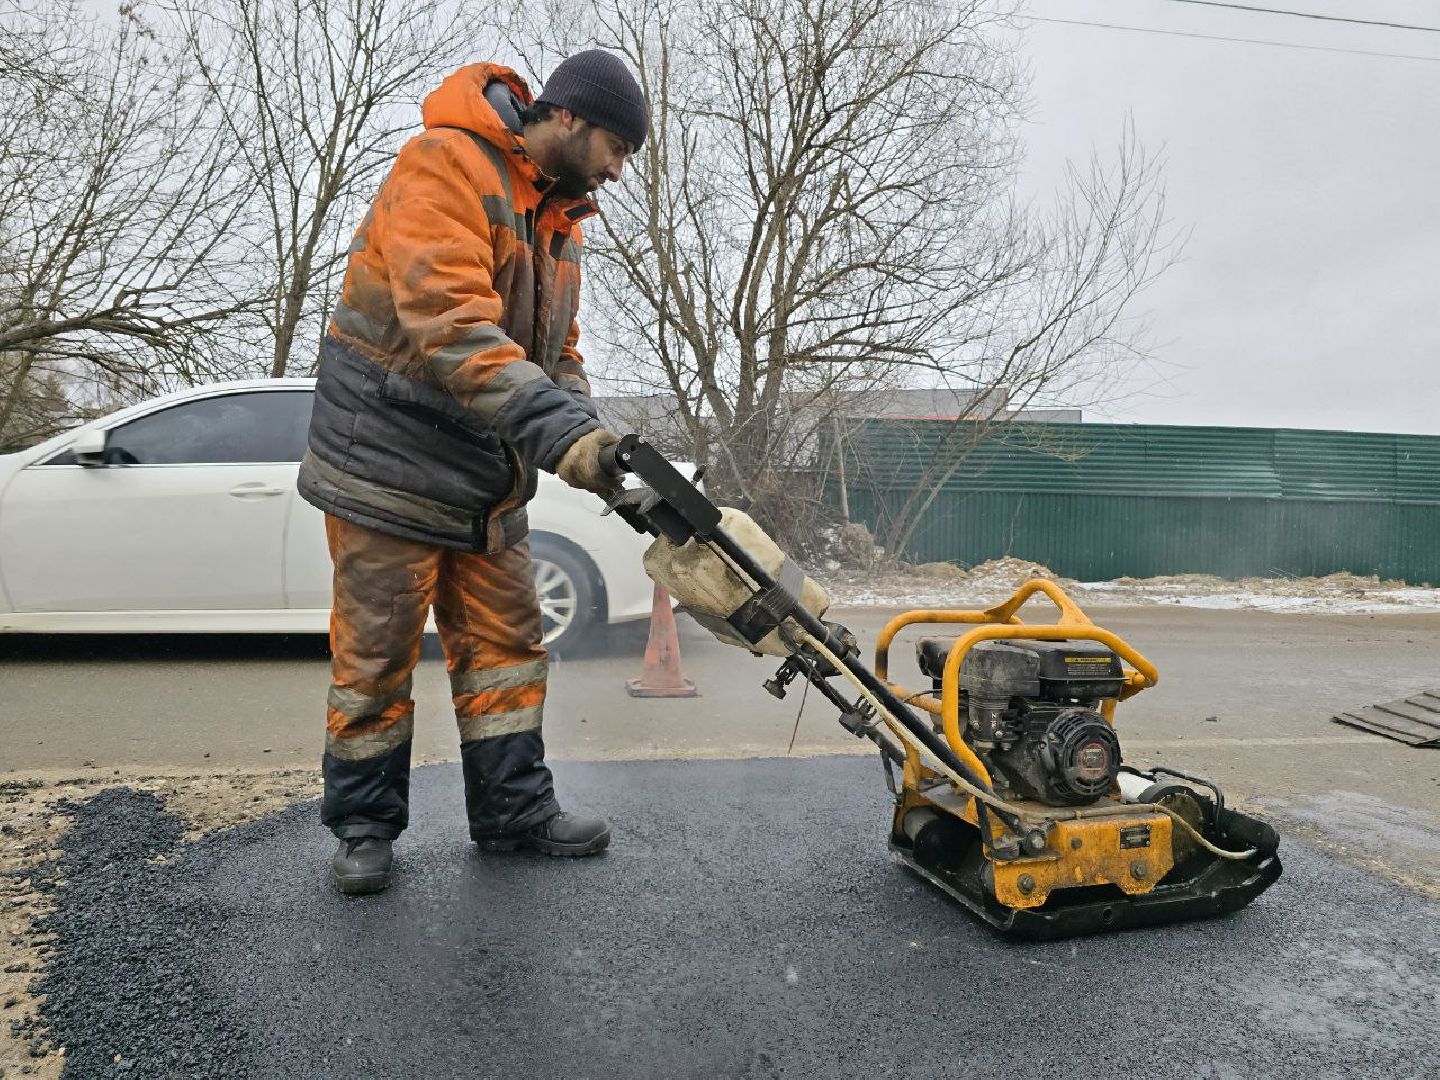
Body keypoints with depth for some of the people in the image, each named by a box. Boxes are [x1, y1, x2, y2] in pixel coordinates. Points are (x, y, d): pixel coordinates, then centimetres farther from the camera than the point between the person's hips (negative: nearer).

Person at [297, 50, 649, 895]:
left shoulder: (559, 214, 13)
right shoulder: (444, 166, -16)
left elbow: (556, 348, 13)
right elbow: (449, 325, -30)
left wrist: (588, 439, -6)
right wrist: (558, 428, -37)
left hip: (487, 472, 8)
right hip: (392, 458, -8)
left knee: (506, 639, 8)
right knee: (377, 651, 1)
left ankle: (515, 809, 19)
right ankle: (365, 823, 17)